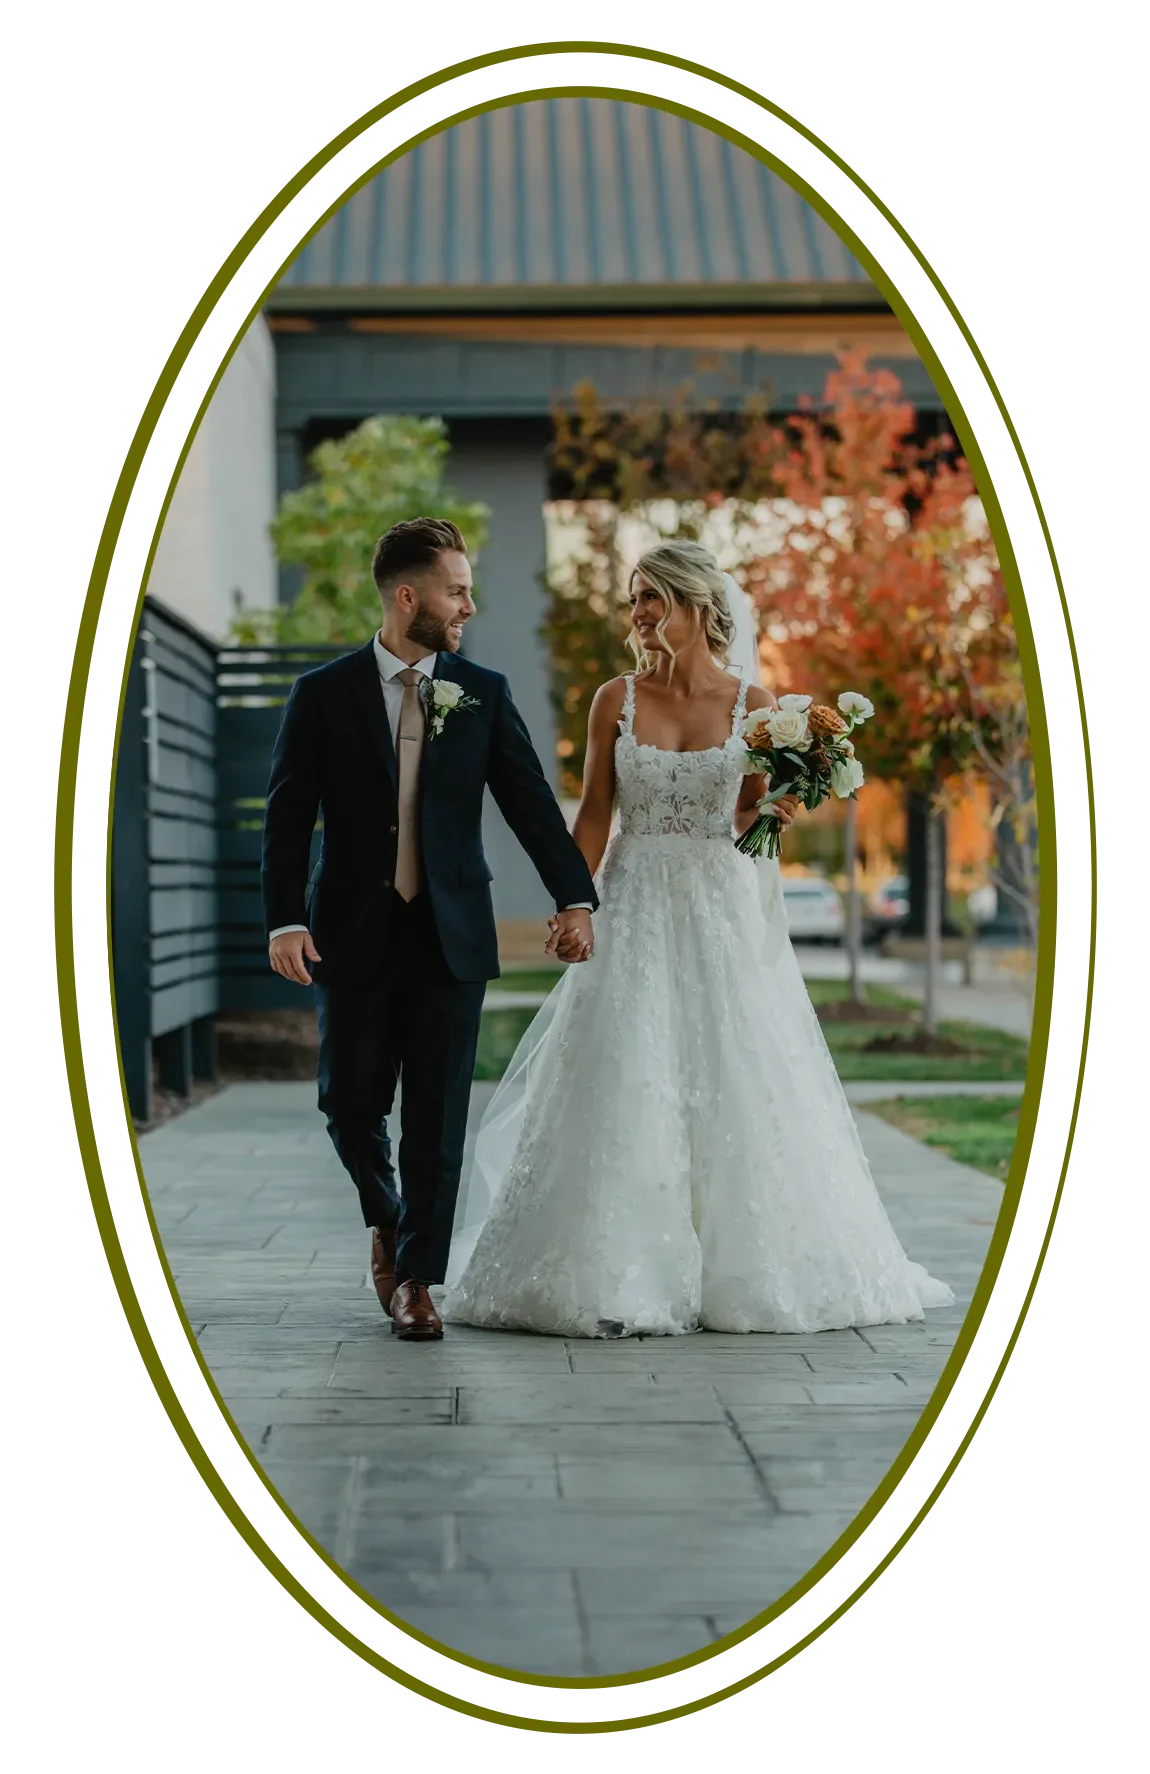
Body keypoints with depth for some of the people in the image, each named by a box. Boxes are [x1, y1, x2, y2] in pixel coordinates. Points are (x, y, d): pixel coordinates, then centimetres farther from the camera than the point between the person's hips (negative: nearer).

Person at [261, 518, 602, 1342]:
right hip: (355, 933, -1)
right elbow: (289, 815, -3)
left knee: (438, 1114, 0)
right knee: (351, 1102, 5)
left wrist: (575, 898, -11)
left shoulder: (484, 694, 5)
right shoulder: (324, 694, 0)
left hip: (450, 934, 1)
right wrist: (285, 920, -13)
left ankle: (417, 1277, 11)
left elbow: (531, 801, 1)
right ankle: (387, 1220, 34)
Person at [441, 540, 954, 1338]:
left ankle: (743, 1267, 14)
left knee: (736, 1086, 1)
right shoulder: (616, 699, 3)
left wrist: (783, 806, -14)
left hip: (724, 911, 0)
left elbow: (753, 816, 8)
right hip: (635, 907, 0)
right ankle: (621, 1274, 5)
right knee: (625, 1088, -3)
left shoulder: (752, 703, 2)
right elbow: (594, 813, 4)